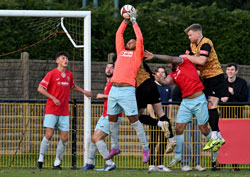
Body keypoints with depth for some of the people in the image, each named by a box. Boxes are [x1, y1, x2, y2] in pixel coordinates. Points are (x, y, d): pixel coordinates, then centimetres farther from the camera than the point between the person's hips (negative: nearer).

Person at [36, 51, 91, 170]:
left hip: (64, 112, 5)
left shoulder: (69, 74, 10)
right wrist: (53, 98, -17)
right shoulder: (52, 74, -7)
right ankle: (41, 159, 2)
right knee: (49, 135, -13)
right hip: (51, 110, -5)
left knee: (64, 137, -2)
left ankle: (57, 163, 7)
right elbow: (40, 88, -9)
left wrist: (84, 91, 19)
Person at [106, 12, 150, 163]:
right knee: (112, 119, 8)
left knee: (134, 120, -8)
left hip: (127, 90, -6)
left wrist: (134, 23, 11)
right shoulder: (121, 52, 22)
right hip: (114, 89, 6)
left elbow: (140, 39, 0)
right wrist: (125, 21, 23)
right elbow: (119, 34, 26)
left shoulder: (137, 54, 9)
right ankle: (115, 147, 17)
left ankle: (145, 149, -3)